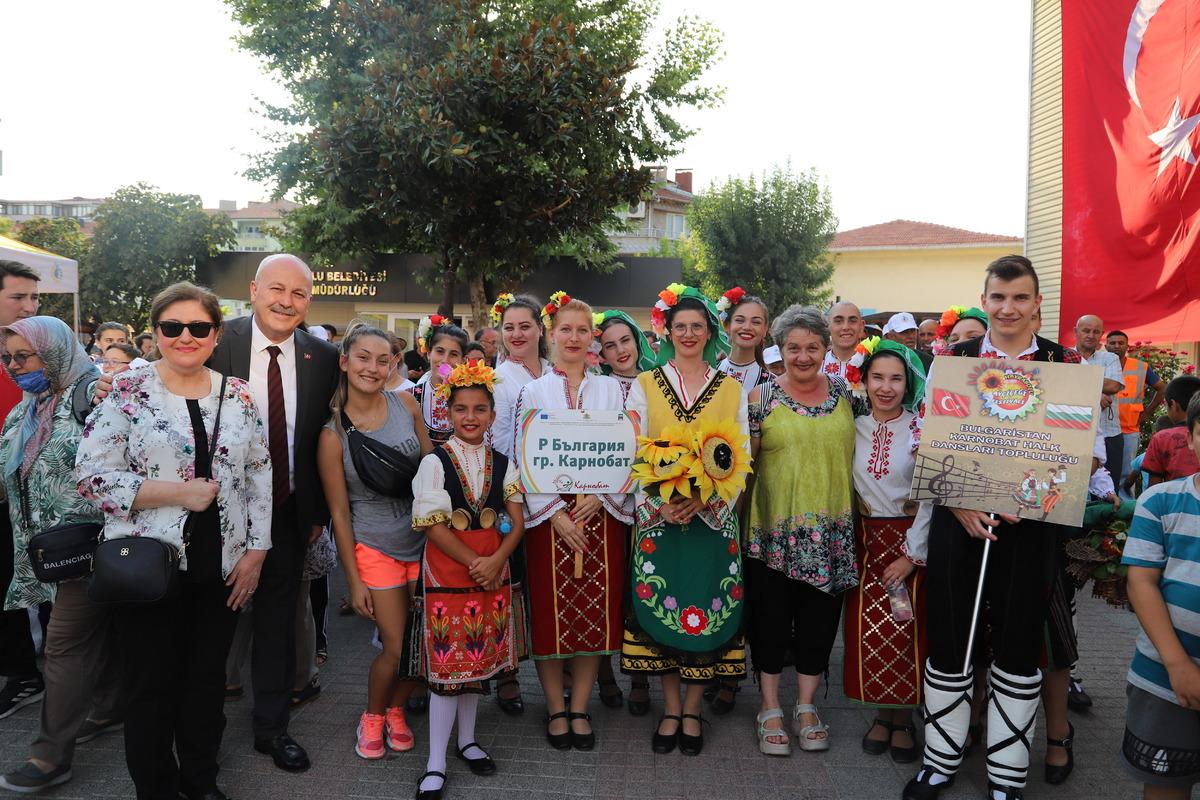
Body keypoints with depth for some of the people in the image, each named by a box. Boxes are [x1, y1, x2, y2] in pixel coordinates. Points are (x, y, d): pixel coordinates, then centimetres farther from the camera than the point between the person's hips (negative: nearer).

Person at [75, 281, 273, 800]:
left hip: (223, 566, 3)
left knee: (208, 679, 15)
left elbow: (261, 476, 7)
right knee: (152, 685, 10)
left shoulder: (238, 395, 5)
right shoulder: (127, 393, -5)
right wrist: (177, 491, -18)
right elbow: (92, 476, -11)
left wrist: (255, 552, 1)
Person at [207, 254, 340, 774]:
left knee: (278, 621, 14)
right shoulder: (218, 343, -11)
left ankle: (272, 727, 32)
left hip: (288, 512, 2)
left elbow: (324, 438, 4)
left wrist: (319, 510, 4)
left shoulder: (323, 359, -2)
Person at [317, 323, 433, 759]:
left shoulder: (406, 404, -4)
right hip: (376, 548, -3)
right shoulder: (333, 434, -11)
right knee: (396, 648, 0)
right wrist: (354, 579, -5)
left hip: (425, 538, 3)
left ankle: (395, 709, 36)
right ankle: (372, 716, 30)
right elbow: (340, 513, -7)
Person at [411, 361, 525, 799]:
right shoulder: (434, 462, -6)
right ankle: (436, 763, 10)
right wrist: (473, 563, -15)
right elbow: (432, 524, -12)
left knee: (477, 660, 14)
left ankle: (467, 739, 34)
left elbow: (516, 520, 2)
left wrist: (496, 561, -14)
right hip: (447, 572, -4)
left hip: (492, 570, 4)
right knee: (447, 664, 0)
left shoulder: (503, 464, 6)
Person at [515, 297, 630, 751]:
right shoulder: (532, 393, 4)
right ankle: (555, 709, 18)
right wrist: (556, 513, -12)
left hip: (601, 512, 2)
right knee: (550, 612, 2)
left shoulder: (611, 390, 9)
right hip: (547, 515, -1)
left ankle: (580, 709, 19)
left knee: (595, 610, 5)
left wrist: (599, 496, -11)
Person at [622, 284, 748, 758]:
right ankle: (671, 711, 20)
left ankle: (692, 712, 19)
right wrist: (658, 505, -14)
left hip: (713, 518, 0)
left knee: (706, 609, 3)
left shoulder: (732, 390, 7)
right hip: (658, 516, 0)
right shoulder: (645, 385, 5)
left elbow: (741, 458, 2)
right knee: (661, 610, 3)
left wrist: (707, 500, -13)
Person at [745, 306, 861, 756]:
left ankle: (806, 707, 27)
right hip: (774, 530, -3)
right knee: (772, 621, 6)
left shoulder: (844, 393, 6)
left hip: (830, 532, 3)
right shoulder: (763, 397, -4)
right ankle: (771, 710, 22)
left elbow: (860, 452, 15)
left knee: (819, 622, 11)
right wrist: (739, 517, -5)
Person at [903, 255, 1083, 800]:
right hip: (958, 519, 1)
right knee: (948, 641, 8)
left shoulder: (1065, 363, 2)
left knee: (1018, 647, 9)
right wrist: (960, 505, -12)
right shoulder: (951, 359, 3)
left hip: (1031, 524, 0)